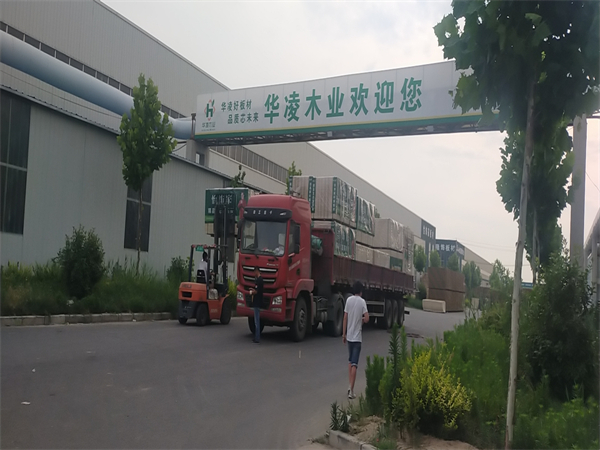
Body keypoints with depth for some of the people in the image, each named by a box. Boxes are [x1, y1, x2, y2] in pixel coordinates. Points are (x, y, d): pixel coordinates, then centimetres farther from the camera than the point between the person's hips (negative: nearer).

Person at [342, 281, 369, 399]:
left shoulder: (349, 300, 0)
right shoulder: (362, 302, -9)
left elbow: (345, 318, 2)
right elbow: (367, 319, -17)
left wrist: (344, 334, 9)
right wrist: (362, 319, 7)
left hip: (349, 336, 4)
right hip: (357, 337, -4)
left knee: (350, 361, 18)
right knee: (354, 364, -3)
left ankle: (350, 386, 16)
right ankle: (351, 390, -7)